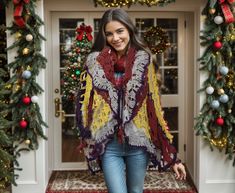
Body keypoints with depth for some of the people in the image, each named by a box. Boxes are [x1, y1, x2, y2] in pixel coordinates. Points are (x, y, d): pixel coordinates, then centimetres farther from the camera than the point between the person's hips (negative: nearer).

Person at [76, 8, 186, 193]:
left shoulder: (143, 60, 0)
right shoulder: (95, 61, -1)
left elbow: (155, 108, 1)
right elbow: (84, 103, 1)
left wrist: (172, 155, -1)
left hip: (139, 143, 1)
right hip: (109, 145, -1)